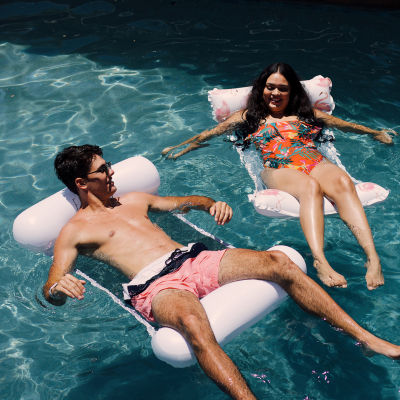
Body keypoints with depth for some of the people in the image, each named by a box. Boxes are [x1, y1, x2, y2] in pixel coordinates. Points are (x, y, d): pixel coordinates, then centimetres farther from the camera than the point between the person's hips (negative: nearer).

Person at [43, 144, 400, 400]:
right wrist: (58, 288, -26)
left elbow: (181, 202, 34)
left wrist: (210, 204, 11)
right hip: (157, 286, -5)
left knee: (280, 262, -13)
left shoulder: (134, 200, 26)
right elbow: (51, 290, 0)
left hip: (194, 259, 6)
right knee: (194, 324, -42)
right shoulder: (75, 231, 8)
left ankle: (366, 338, -8)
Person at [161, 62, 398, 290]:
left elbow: (345, 125, 38)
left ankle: (372, 258, -48)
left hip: (315, 162, 3)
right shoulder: (249, 117, 26)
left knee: (343, 183, -34)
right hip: (278, 168, -2)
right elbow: (209, 134, 26)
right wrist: (180, 148, 22)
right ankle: (320, 262, -56)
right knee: (310, 187, -38)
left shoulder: (306, 114, 31)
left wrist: (376, 133, 40)